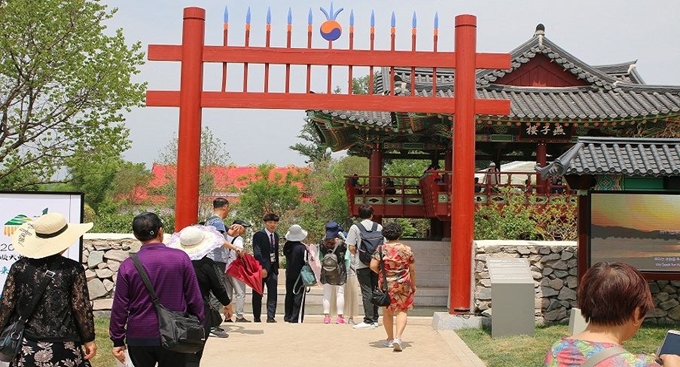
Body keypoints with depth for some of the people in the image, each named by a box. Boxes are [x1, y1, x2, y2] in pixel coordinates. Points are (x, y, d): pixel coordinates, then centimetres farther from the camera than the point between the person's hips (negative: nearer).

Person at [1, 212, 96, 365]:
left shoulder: (19, 267, -1)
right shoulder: (72, 269, -9)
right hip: (63, 348, -3)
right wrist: (89, 339, 5)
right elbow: (81, 307, -6)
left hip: (26, 347, 3)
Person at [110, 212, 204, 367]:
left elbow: (119, 307, -3)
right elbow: (194, 299, -4)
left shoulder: (128, 266, -6)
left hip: (139, 338, 1)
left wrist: (118, 341, 6)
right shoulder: (181, 258, -7)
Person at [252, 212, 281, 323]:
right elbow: (257, 253, -15)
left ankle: (271, 317, 1)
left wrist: (277, 268, 11)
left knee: (273, 294, -2)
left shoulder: (276, 236, 12)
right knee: (258, 295, 3)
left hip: (272, 268, 5)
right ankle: (257, 317, 11)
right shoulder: (258, 235, -8)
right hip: (261, 268, -5)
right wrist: (262, 268, -21)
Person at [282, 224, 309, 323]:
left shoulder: (286, 246, -1)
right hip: (299, 275, -5)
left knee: (289, 295, 14)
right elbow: (306, 262, -14)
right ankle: (296, 319, 0)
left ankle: (287, 317, 20)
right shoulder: (302, 247, -16)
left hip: (289, 275, 6)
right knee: (298, 296, 0)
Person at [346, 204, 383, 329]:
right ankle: (375, 319, 17)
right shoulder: (379, 227, 4)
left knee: (366, 292, -1)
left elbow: (351, 248, -8)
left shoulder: (355, 227, -4)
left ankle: (368, 320, -2)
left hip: (362, 264, -3)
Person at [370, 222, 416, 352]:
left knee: (387, 311, 15)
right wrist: (413, 285, 13)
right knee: (402, 310, 7)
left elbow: (373, 266, -12)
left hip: (385, 284, 1)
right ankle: (398, 337, -11)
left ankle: (390, 339, 23)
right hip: (403, 284, -1)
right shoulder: (406, 249, -4)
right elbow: (412, 270, 0)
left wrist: (381, 273, 8)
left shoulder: (381, 249, -6)